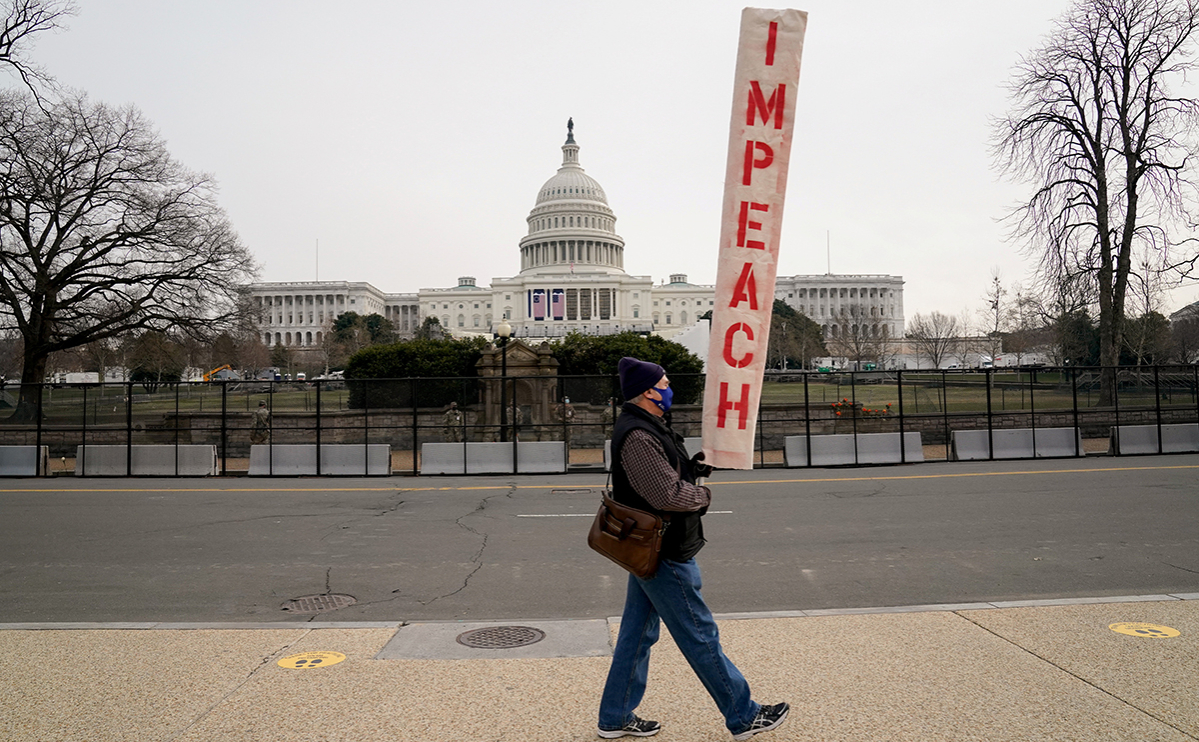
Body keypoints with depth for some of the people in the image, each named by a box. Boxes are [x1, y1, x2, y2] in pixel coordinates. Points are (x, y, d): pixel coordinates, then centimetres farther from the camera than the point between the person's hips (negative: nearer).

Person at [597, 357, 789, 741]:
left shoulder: (643, 427, 11)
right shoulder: (638, 436, -23)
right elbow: (669, 495, -27)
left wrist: (693, 468, 3)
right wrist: (703, 495, -9)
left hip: (649, 549, 11)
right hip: (663, 554, -11)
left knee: (637, 633, 17)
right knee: (701, 637, 2)